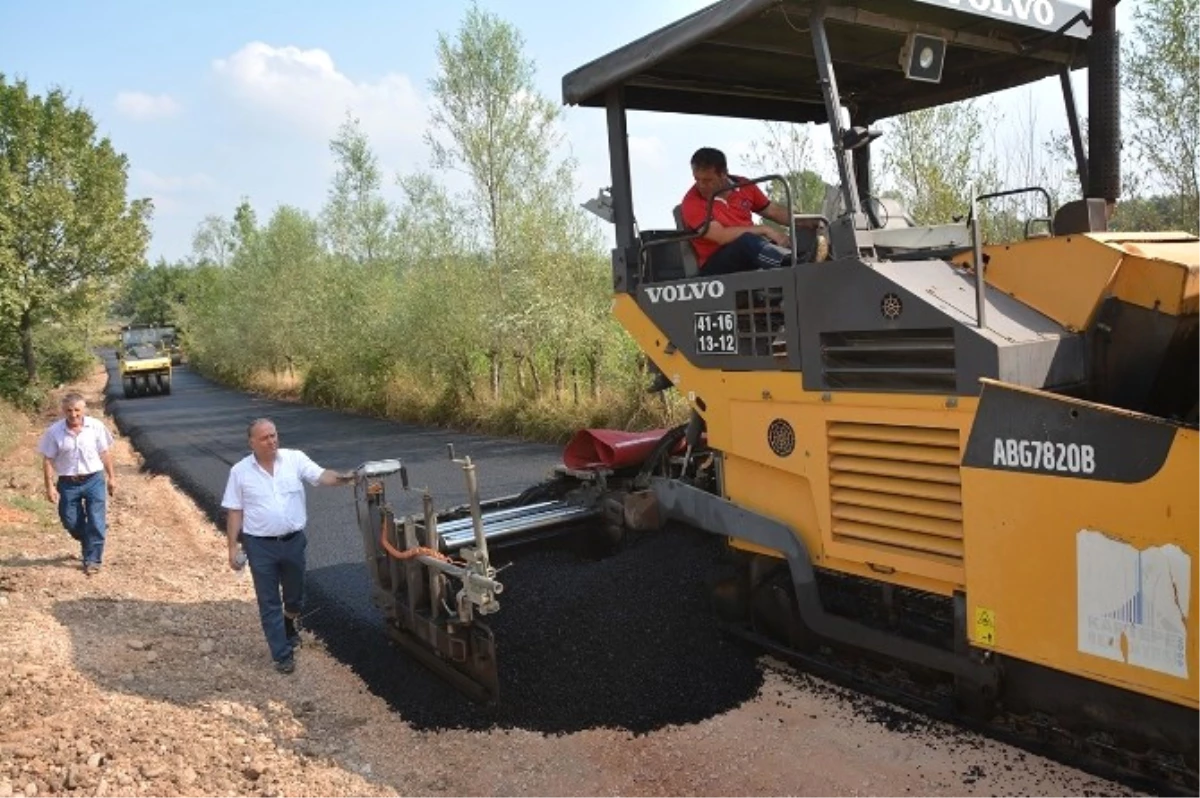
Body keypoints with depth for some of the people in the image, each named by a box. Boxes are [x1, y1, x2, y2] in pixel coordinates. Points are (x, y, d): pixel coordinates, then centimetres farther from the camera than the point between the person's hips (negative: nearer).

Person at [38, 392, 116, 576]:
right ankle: (87, 545, 39)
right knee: (71, 522, 10)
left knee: (96, 523, -3)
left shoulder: (96, 426, -6)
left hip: (94, 480, -1)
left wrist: (111, 477, 5)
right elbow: (48, 460, -4)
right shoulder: (54, 431, -8)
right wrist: (50, 486, -7)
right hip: (68, 483, 1)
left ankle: (92, 560, 8)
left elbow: (105, 453, 3)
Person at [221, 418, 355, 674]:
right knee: (269, 603, 5)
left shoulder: (295, 458, -5)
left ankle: (289, 625, 49)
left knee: (294, 595, 19)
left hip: (294, 541, 1)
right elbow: (234, 512, -1)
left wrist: (342, 478, -38)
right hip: (260, 545, -1)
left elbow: (321, 476, -17)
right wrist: (233, 547, -4)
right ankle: (282, 655, 16)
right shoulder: (240, 471, -4)